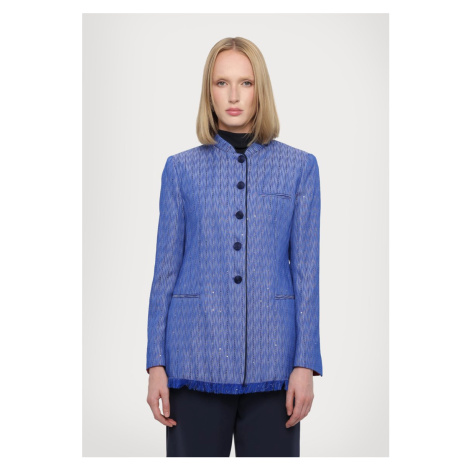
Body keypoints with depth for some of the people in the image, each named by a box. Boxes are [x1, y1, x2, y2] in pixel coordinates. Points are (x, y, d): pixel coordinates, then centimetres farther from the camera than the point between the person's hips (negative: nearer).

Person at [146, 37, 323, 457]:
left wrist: (305, 364, -4)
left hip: (271, 364, 0)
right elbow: (166, 269, 5)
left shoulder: (299, 167, 5)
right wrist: (156, 364, 0)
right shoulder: (181, 169, 6)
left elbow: (307, 271, 2)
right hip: (196, 362, 0)